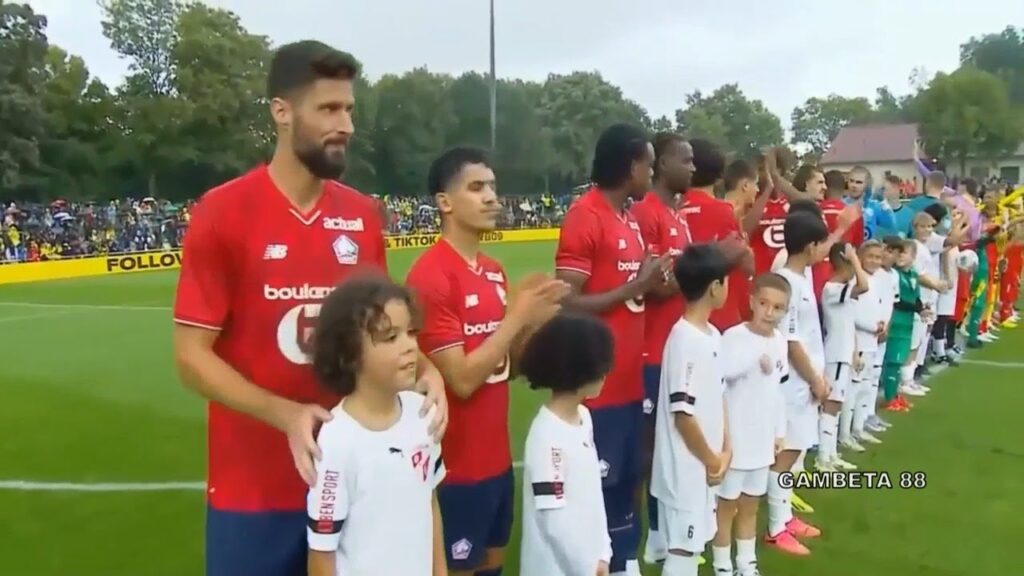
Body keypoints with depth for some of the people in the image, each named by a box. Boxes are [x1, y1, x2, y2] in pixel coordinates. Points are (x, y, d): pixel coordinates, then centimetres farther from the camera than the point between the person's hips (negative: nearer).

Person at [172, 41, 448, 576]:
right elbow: (192, 356, -11)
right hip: (253, 488, -4)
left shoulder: (364, 215, 2)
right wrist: (286, 415, -24)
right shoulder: (222, 213, -12)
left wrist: (423, 369, -8)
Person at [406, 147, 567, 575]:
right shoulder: (429, 277, -18)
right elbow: (462, 379, -22)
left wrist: (531, 323, -5)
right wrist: (517, 317, -17)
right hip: (456, 465, -8)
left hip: (497, 456, 8)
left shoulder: (495, 271, 7)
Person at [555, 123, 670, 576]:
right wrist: (633, 287, -16)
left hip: (629, 377, 9)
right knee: (597, 485, 3)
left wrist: (652, 280, 5)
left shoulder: (630, 219, 12)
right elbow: (567, 303, -20)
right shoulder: (585, 217, -16)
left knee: (627, 477, 19)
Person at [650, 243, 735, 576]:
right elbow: (682, 413, -22)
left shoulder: (712, 335, 6)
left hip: (704, 463, 9)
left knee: (693, 543, 19)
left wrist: (725, 450, 6)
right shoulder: (685, 339, -22)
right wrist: (711, 460, -11)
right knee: (682, 547, 2)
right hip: (686, 466, -9)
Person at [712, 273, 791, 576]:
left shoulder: (780, 341, 5)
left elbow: (778, 389, 13)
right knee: (727, 503, 7)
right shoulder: (733, 336, -17)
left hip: (762, 437, 7)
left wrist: (779, 431, 16)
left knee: (750, 504, 19)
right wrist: (756, 360, -34)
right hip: (734, 437, -6)